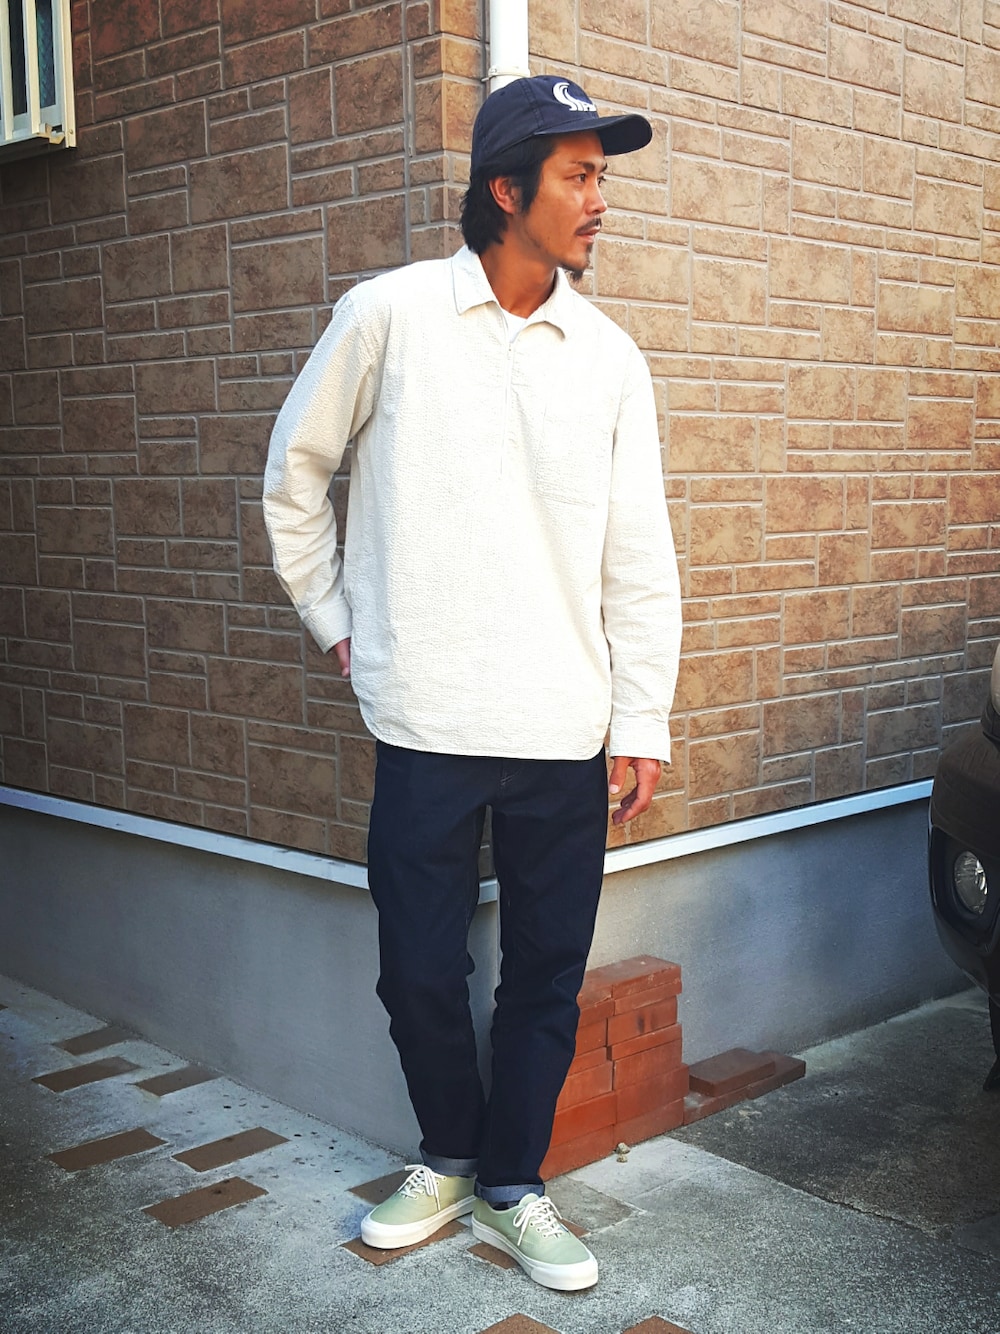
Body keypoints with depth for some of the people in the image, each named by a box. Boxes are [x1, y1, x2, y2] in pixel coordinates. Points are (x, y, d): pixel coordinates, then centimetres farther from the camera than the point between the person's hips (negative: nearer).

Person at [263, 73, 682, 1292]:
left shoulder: (609, 357, 4)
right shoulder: (388, 314, -2)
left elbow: (638, 555, 5)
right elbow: (294, 470, 9)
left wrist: (642, 722, 3)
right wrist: (334, 620, 9)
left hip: (567, 732, 2)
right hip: (425, 720, -1)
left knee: (548, 971, 8)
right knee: (419, 969, 7)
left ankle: (512, 1189, 28)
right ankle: (449, 1156, 33)